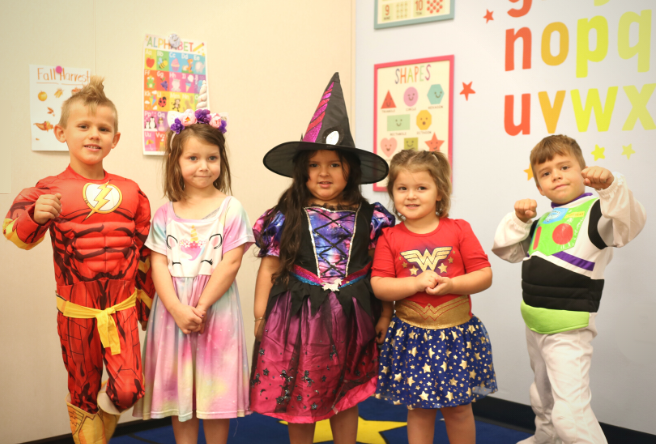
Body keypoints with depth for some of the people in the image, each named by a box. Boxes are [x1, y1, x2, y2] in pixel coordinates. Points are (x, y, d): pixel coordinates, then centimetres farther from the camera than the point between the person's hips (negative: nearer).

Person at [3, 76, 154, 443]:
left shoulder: (130, 191, 2)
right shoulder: (51, 190, -6)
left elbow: (145, 251, 10)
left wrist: (147, 302, 14)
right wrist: (37, 214, -40)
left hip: (122, 308, 1)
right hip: (76, 312, -1)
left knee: (128, 391, -6)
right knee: (83, 395, 13)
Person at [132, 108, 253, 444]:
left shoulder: (230, 208, -3)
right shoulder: (165, 214, 6)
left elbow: (231, 262, -9)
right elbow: (159, 265, -1)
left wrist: (200, 307, -14)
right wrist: (178, 309, -15)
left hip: (216, 310, -3)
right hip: (174, 310, 3)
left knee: (215, 390, 4)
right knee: (179, 389, 10)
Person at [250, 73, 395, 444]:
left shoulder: (369, 218, -2)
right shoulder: (287, 218, -3)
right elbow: (270, 267, 1)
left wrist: (384, 316, 2)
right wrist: (260, 317, 1)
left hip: (350, 318, 1)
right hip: (298, 316, -1)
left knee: (346, 399, 15)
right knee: (298, 401, 11)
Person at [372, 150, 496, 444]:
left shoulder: (459, 230, -2)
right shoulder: (389, 238, -2)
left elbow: (485, 275, -4)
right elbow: (378, 286, -8)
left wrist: (451, 284, -19)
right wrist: (416, 283, -20)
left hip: (456, 334, 0)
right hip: (411, 337, 0)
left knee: (458, 408, 10)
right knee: (418, 408, 11)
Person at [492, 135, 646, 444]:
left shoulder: (595, 211, -13)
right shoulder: (542, 220, 9)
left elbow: (630, 223, -32)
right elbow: (506, 250, 12)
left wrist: (611, 186, -47)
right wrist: (519, 219, -4)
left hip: (568, 329, -8)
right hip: (535, 323, 8)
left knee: (570, 413, -16)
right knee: (542, 398, 29)